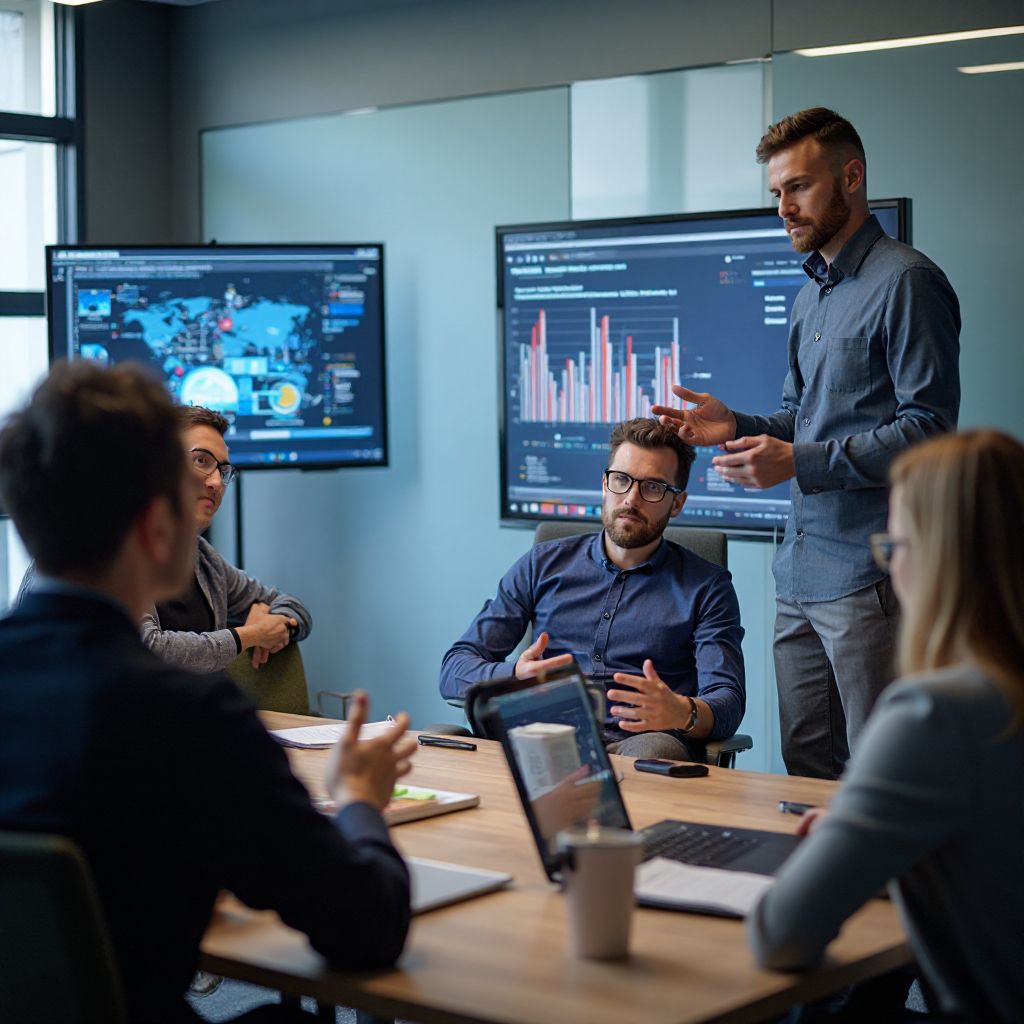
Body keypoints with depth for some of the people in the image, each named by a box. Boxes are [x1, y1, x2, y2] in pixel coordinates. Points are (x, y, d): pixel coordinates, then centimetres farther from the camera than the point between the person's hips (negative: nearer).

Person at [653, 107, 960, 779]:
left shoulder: (905, 281, -9)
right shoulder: (810, 297, 20)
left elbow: (929, 429, -16)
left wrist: (798, 461, -20)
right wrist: (737, 427, 6)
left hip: (869, 573, -9)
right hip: (801, 574, 9)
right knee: (807, 774, 12)